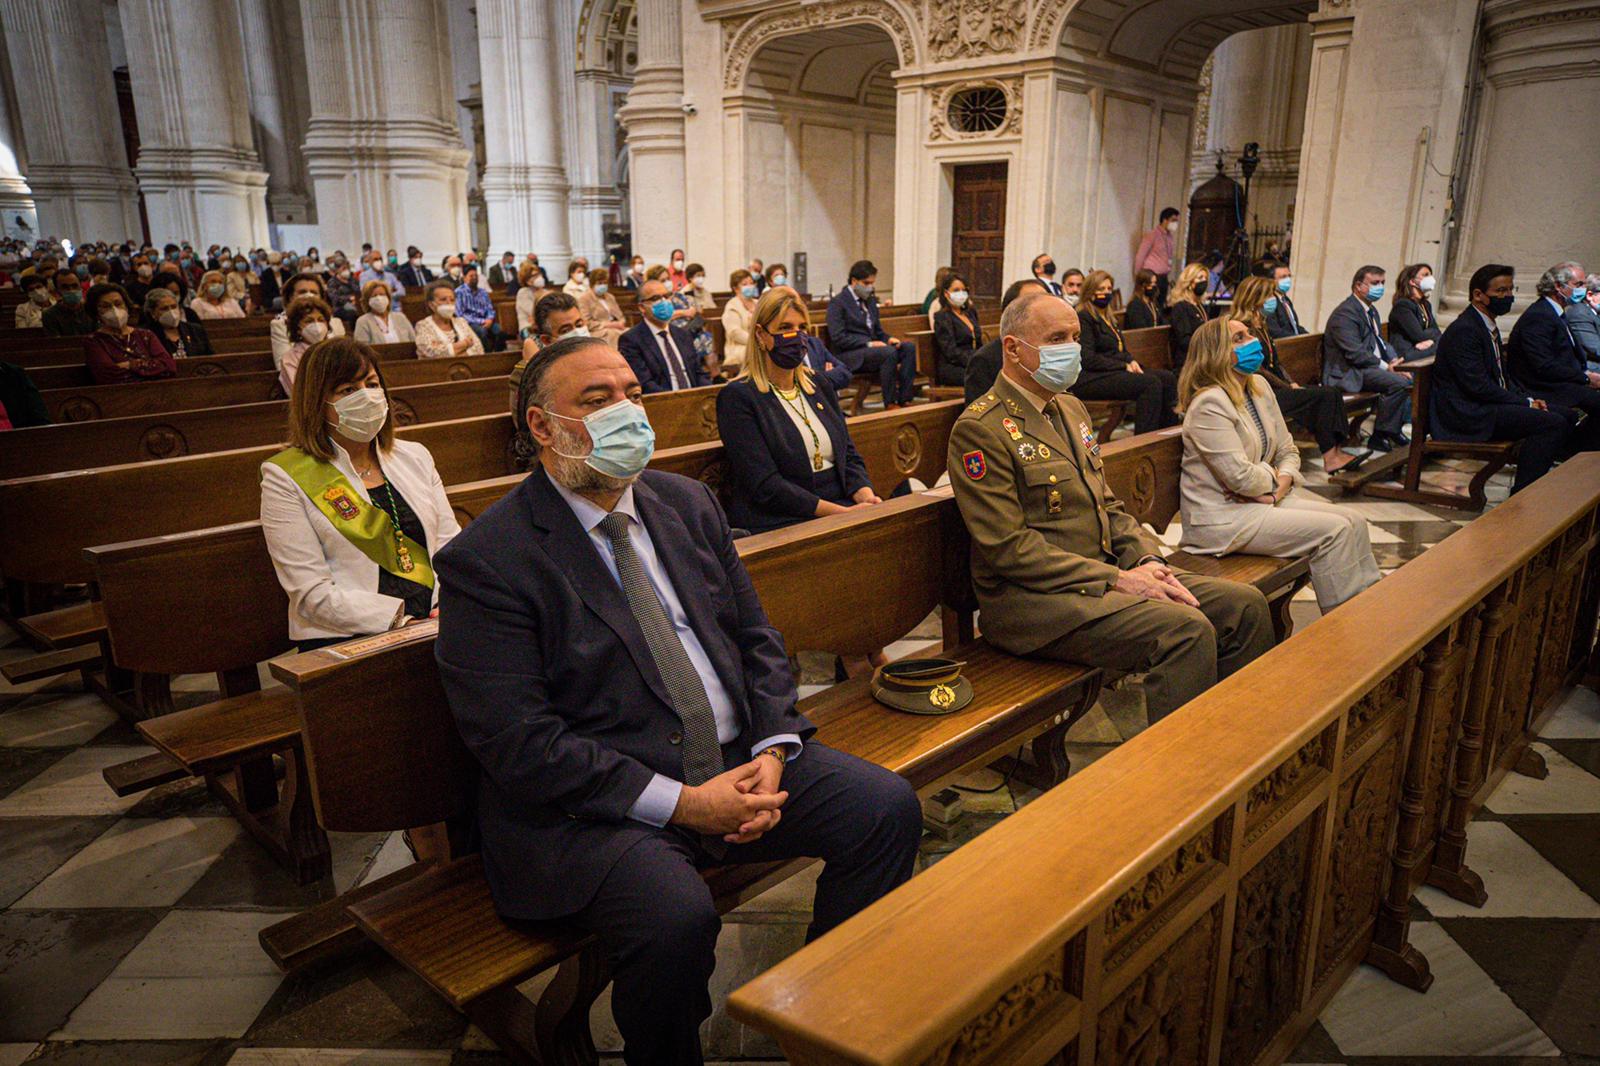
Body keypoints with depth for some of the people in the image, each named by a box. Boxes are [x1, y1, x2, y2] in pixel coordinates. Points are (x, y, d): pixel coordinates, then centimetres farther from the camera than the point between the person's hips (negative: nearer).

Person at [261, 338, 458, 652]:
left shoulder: (414, 456, 17)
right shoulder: (285, 478, 1)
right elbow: (312, 594, -7)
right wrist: (401, 621, -18)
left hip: (434, 629, 5)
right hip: (343, 640, -5)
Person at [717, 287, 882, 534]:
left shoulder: (819, 386, 18)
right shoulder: (737, 397, -4)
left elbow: (848, 456, 15)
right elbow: (765, 485, -13)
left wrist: (865, 495, -7)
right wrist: (839, 512, -18)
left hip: (843, 507, 7)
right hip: (778, 523, -7)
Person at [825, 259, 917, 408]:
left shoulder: (871, 301, 19)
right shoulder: (838, 303, -5)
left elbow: (878, 332, 24)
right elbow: (838, 339, -14)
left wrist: (889, 339, -1)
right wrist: (869, 344, -20)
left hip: (871, 348, 8)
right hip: (848, 356, -8)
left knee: (909, 347, -14)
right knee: (889, 352, -31)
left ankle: (904, 400, -19)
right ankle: (890, 404, -25)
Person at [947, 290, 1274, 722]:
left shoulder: (1070, 407, 17)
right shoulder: (980, 428, -13)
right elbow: (1009, 548, -18)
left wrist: (1147, 560, 0)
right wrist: (1117, 579, -18)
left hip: (1106, 571, 9)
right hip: (1030, 596, -9)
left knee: (1246, 606, 1)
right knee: (1187, 629, -26)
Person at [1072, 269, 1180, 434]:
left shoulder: (1108, 318, 23)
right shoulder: (1083, 317, -6)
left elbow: (1121, 351, 26)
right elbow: (1088, 359, -15)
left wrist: (1132, 361, 2)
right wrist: (1124, 366, -13)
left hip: (1113, 371, 9)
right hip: (1090, 378, -9)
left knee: (1168, 378, -10)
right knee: (1151, 383, -27)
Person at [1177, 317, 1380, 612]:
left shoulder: (1259, 386, 9)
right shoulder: (1210, 404, -19)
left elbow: (1288, 451, 12)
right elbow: (1242, 478, -24)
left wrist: (1282, 484, -9)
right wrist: (1272, 477, -3)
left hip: (1264, 496, 9)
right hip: (1223, 516, -9)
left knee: (1354, 521, -2)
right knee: (1333, 531, -15)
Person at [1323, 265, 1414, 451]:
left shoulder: (1371, 310, 18)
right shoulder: (1345, 313, -15)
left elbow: (1380, 342, 23)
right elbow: (1355, 353, -23)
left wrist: (1394, 361, 3)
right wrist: (1385, 366, -18)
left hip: (1372, 366, 11)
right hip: (1348, 373, -11)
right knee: (1399, 382, -25)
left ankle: (1395, 429, 14)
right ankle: (1380, 437, -14)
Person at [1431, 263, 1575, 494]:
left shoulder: (1489, 327, 18)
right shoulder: (1463, 330, -16)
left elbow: (1501, 376, 22)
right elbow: (1478, 386, -21)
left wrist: (1527, 398, 4)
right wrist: (1525, 403, -14)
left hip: (1487, 405, 11)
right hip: (1466, 415, -11)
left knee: (1566, 415, 8)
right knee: (1552, 423, -21)